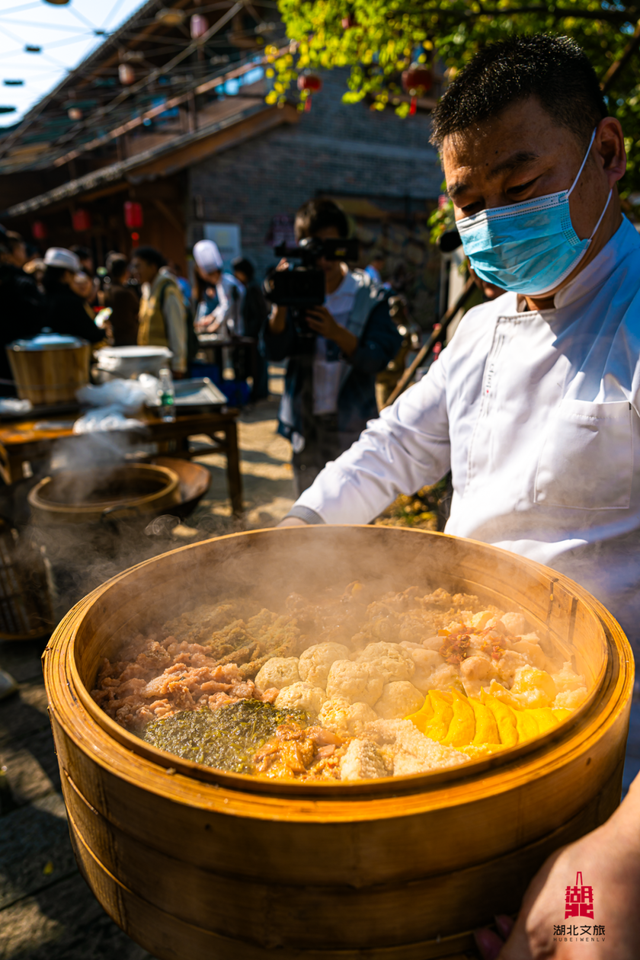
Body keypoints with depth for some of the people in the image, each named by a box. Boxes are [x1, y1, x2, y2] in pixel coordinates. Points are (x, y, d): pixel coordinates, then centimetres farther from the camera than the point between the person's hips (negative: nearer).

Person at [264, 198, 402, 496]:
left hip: (352, 427, -2)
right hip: (305, 424, 3)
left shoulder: (368, 295, -2)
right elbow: (275, 351, -7)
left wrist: (337, 333, -27)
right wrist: (281, 306, -25)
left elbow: (377, 359, -11)